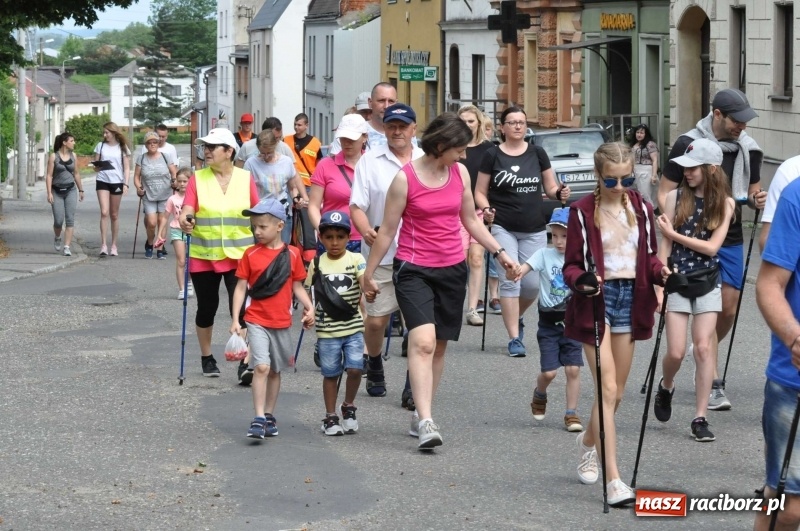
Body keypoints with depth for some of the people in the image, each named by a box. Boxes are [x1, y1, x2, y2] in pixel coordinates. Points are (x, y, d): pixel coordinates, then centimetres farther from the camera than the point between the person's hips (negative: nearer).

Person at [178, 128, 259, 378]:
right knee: (206, 308, 11)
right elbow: (187, 211, -9)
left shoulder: (246, 178, 1)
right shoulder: (198, 179, -1)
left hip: (239, 256, -1)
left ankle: (245, 363, -8)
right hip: (204, 256, 1)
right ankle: (206, 358, 27)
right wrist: (185, 221, -31)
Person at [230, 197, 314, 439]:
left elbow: (297, 286, 7)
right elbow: (241, 287, -1)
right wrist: (235, 319, -7)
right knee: (262, 366, -15)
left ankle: (269, 415, 25)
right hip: (257, 320, -2)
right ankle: (259, 419, -15)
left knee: (275, 371, 13)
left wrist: (309, 308, -9)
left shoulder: (292, 254, 0)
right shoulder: (251, 255, -3)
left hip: (281, 322, 2)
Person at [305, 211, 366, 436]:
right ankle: (330, 417, 20)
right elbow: (307, 289, 10)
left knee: (355, 368, -10)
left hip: (353, 327, -1)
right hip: (327, 330, 1)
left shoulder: (355, 259, -1)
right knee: (331, 373, 7)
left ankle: (349, 408, 15)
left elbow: (364, 281, -16)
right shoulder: (317, 263, 3)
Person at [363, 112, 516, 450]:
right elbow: (387, 230, -3)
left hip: (452, 269, 6)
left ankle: (420, 416, 19)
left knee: (439, 345, 8)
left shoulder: (460, 173, 5)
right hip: (414, 269, -6)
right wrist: (369, 273, 2)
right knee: (422, 341, -19)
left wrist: (499, 252, 11)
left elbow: (471, 220, 17)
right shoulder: (405, 178, -10)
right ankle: (426, 422, -25)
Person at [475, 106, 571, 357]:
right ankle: (514, 338, -4)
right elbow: (480, 192, 4)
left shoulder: (537, 153, 7)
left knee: (532, 284, 1)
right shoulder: (492, 155, 1)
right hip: (503, 228, -2)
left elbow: (550, 188, 13)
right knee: (510, 280, -10)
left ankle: (516, 318, 31)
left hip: (534, 230, 2)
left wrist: (560, 193, -10)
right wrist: (486, 209, -16)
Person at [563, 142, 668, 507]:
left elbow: (649, 255, 13)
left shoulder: (641, 209, 5)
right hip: (597, 299, -5)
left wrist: (659, 272, -8)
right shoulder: (583, 211, -7)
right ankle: (613, 480, -14)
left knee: (616, 393, 12)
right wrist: (582, 279, -26)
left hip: (630, 298, 5)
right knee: (608, 389, -13)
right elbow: (571, 265, -5)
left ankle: (588, 442, 43)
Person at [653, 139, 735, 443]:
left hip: (707, 283, 0)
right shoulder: (676, 197, -4)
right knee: (676, 352, -3)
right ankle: (666, 387, 30)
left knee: (703, 348, -4)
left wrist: (673, 233, -12)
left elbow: (712, 246, -9)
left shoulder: (725, 203, -3)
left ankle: (700, 418, 1)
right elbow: (665, 244, -3)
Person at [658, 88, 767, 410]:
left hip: (731, 241, 4)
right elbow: (664, 193, -5)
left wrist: (757, 200, -7)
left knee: (728, 309, 5)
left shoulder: (748, 149, 3)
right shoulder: (688, 145, -9)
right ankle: (713, 386, -2)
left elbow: (752, 191, 17)